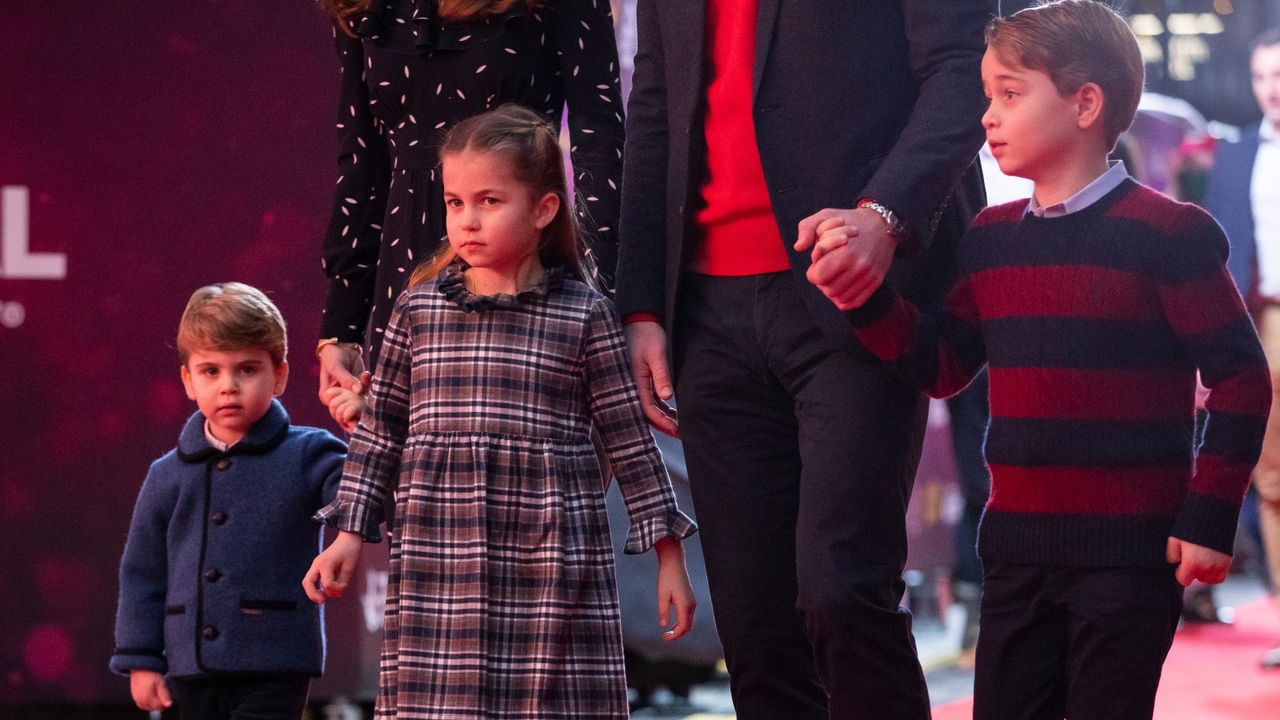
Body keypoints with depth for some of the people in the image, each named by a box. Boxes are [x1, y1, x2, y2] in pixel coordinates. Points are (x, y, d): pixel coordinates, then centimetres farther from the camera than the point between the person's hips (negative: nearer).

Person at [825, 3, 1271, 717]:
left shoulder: (1164, 234, -9)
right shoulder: (992, 239, 11)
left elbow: (1240, 378, -8)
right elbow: (944, 367, 13)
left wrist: (1209, 517, -12)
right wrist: (866, 299, -3)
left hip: (1129, 552, -7)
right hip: (1018, 548, 7)